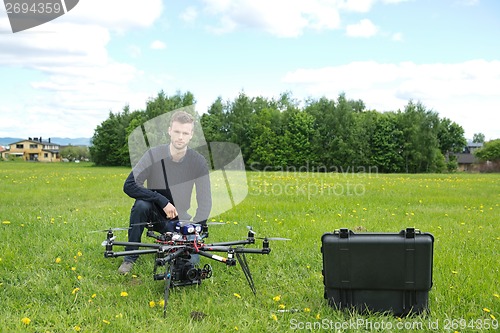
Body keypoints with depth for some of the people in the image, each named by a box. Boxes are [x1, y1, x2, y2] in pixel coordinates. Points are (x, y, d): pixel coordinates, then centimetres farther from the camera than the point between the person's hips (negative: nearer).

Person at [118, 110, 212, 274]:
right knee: (141, 204, -34)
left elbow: (205, 202, -11)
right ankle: (130, 257, -15)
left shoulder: (198, 162, -14)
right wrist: (162, 201, -29)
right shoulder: (154, 155, -17)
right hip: (154, 213, -1)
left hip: (178, 220, 1)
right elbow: (129, 186, -23)